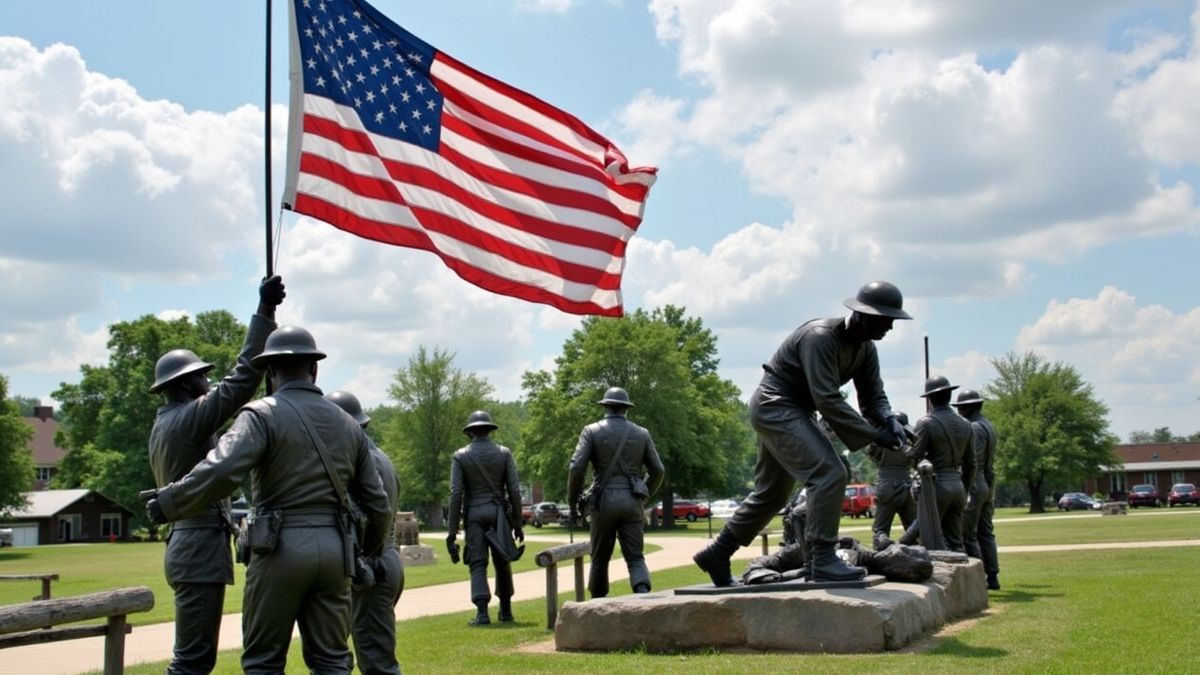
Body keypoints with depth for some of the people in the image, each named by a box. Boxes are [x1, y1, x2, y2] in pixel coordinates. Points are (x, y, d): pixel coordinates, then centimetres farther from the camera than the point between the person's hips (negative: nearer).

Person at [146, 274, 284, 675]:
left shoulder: (164, 425, 16)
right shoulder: (189, 418, -13)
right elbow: (243, 379, -22)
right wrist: (264, 311, -22)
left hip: (185, 543, 10)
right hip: (201, 547, -10)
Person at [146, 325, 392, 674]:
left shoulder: (263, 414, -5)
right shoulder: (347, 424, 12)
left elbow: (221, 471, -22)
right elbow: (377, 504, 14)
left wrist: (167, 504, -8)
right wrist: (371, 550, 32)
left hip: (281, 549, -4)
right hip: (333, 551, 5)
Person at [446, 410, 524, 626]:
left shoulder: (460, 456, 0)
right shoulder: (504, 453, 3)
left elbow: (456, 494, -5)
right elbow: (514, 490, 0)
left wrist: (452, 531, -3)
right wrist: (518, 523, 7)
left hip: (474, 514, -1)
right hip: (499, 512, 1)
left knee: (477, 564, -1)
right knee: (502, 563, 13)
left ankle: (482, 612, -14)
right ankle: (506, 610, 21)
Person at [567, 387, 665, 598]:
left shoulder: (592, 431, 1)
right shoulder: (641, 433, 9)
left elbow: (576, 468, -9)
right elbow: (658, 471, 9)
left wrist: (572, 502, 1)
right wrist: (644, 495, 24)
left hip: (604, 500, -1)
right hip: (631, 501, 1)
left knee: (600, 558, 13)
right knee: (635, 558, 2)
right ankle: (643, 595, -24)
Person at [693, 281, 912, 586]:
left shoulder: (866, 348, 2)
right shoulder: (820, 337, -26)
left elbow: (873, 395, 4)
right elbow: (827, 401, -31)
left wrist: (889, 420, -19)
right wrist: (873, 435, -32)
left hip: (793, 412, 10)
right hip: (775, 405, -10)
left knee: (771, 493, 15)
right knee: (829, 474, -21)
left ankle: (716, 554, 24)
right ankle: (823, 560, -17)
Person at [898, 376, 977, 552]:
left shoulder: (926, 423, -10)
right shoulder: (965, 425, 9)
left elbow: (914, 457, -8)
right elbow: (970, 463, 13)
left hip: (936, 484, -6)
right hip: (958, 485, 6)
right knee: (955, 542, 8)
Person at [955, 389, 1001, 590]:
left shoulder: (975, 427, -14)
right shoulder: (988, 425, 16)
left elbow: (972, 461, -20)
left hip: (974, 485, -10)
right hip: (988, 485, 10)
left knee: (969, 535, -5)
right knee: (986, 533, 12)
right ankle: (992, 577, 12)